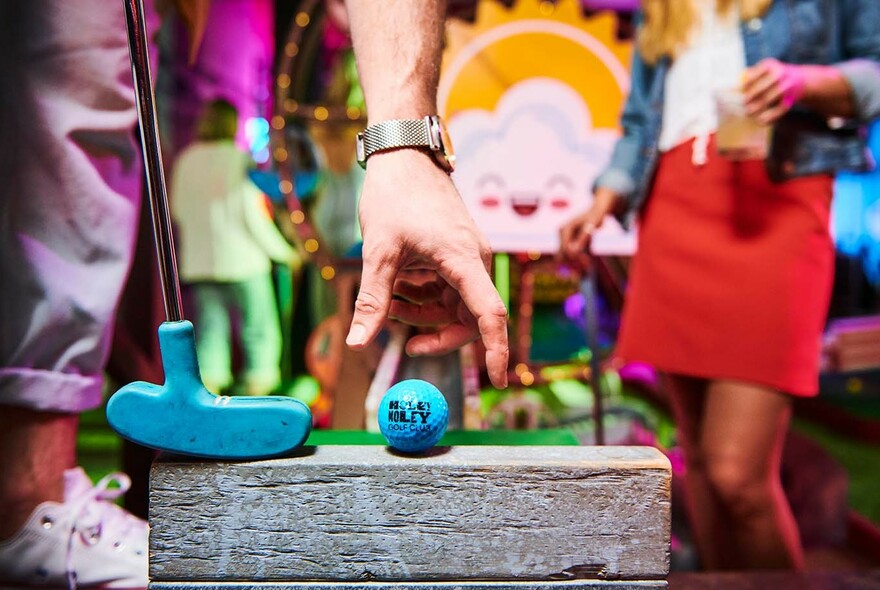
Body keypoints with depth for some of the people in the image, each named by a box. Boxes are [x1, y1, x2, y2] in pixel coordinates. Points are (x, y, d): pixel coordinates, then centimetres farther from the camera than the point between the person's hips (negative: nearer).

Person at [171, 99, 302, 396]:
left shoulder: (186, 160, 6)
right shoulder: (239, 160, -9)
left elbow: (178, 209, 13)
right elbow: (253, 215, -10)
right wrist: (284, 252, 0)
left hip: (199, 262, 5)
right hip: (243, 260, -5)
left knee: (209, 330, 6)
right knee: (259, 330, 6)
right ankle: (256, 392, 3)